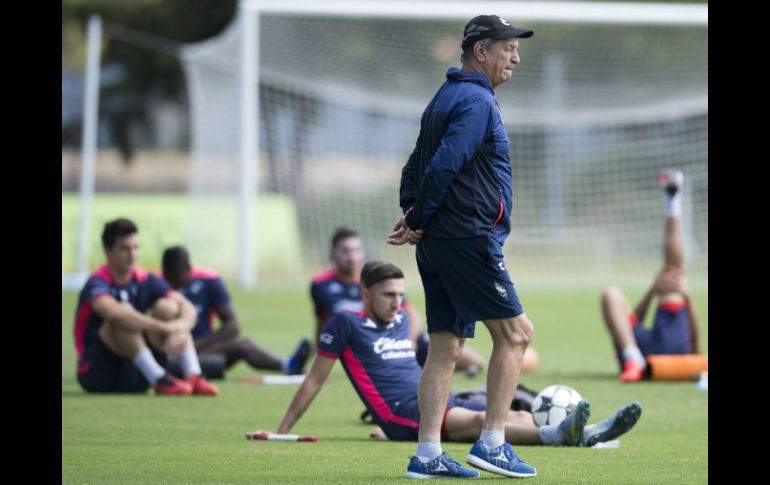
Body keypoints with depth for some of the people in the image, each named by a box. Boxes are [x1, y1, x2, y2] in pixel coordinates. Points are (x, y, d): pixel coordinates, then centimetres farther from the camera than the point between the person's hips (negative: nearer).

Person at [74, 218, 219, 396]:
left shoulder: (145, 280, 3)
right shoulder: (97, 284, -15)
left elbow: (187, 308, -9)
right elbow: (114, 313, -39)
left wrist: (180, 329, -33)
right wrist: (164, 327, -42)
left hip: (133, 376, 6)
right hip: (96, 373, -6)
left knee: (168, 307, -10)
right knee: (125, 312, -29)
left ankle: (194, 376, -26)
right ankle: (160, 380, -38)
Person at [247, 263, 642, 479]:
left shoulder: (401, 320, 22)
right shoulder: (345, 324, 1)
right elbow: (314, 380, 5)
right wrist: (280, 432, 6)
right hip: (402, 414, -8)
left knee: (517, 416, -15)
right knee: (479, 420, -34)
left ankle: (586, 434, -36)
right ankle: (558, 434, -57)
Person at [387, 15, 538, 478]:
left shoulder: (445, 98, 20)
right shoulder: (477, 101, -12)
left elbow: (415, 167, 19)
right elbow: (444, 165, -22)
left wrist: (413, 216, 6)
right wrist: (417, 223, -12)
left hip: (437, 246, 10)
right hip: (469, 240, -10)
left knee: (445, 347, 8)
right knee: (515, 332, -3)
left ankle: (428, 454, 5)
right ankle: (492, 444, -4)